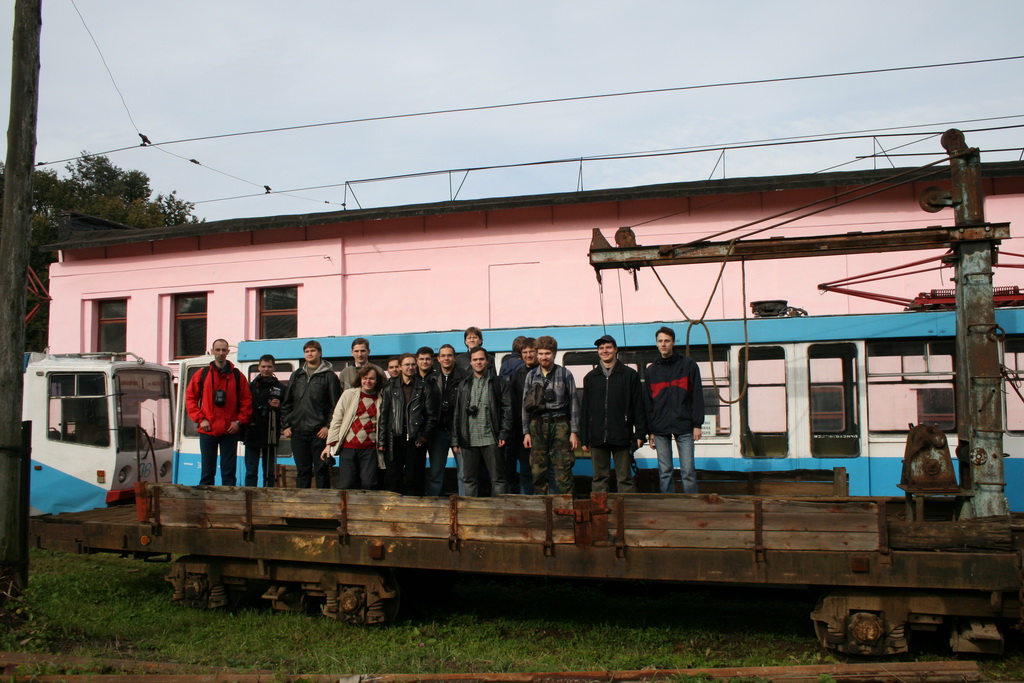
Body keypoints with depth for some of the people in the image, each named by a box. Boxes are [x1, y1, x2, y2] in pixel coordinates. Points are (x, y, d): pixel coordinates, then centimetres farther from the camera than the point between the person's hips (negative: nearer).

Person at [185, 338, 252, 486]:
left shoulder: (237, 376, 5)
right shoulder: (202, 374, 5)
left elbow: (246, 401, 6)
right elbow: (190, 398, 5)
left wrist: (239, 421, -5)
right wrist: (200, 419, -5)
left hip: (230, 431, 0)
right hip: (207, 431, 0)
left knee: (229, 471, 4)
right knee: (208, 471, 5)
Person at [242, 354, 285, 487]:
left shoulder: (280, 388, 8)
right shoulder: (251, 386, 9)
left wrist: (278, 407, -13)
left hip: (271, 436, 0)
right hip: (252, 435, 0)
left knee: (269, 472, 6)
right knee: (251, 472, 1)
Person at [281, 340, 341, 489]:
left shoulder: (329, 376, 1)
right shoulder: (297, 375, 15)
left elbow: (336, 404, -4)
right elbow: (286, 403, 15)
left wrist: (328, 426, -11)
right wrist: (286, 425, 5)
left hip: (320, 432, -4)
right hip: (298, 432, 4)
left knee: (322, 469, 0)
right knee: (302, 470, 8)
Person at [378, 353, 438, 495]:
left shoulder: (423, 388, 7)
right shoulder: (390, 388, 9)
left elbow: (432, 416, 6)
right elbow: (383, 415, 6)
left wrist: (424, 436, -3)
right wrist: (382, 441, 0)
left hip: (415, 440, -1)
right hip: (395, 440, 1)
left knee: (414, 480, 0)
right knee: (394, 479, 2)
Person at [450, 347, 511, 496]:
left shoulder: (499, 383, 5)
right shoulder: (464, 385, 14)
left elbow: (507, 409, 0)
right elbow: (457, 413, 12)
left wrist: (504, 433, -10)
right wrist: (455, 440, 6)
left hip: (491, 439, -3)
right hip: (469, 440, 3)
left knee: (497, 478, 0)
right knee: (469, 479, 7)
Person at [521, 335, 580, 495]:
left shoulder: (565, 374, 3)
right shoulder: (532, 375, 10)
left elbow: (573, 403, 4)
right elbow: (525, 405, 12)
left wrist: (574, 432, -2)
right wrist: (526, 432, 6)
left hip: (559, 424, -3)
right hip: (537, 426, 3)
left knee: (563, 472, -7)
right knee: (537, 471, 4)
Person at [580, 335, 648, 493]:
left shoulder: (630, 375, 5)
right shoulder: (590, 377, 14)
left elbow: (639, 406, 3)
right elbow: (585, 409, 14)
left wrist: (640, 433, -3)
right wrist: (584, 439, 9)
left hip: (622, 437, -3)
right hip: (597, 437, 3)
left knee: (625, 478, 1)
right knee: (599, 478, 6)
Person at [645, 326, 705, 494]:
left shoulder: (688, 364, 5)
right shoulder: (652, 370, 13)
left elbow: (697, 396, 1)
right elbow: (649, 402, 14)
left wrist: (697, 424, -6)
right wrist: (651, 431, 8)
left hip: (684, 426, -3)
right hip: (660, 428, 3)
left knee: (688, 471, -4)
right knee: (664, 472, 4)